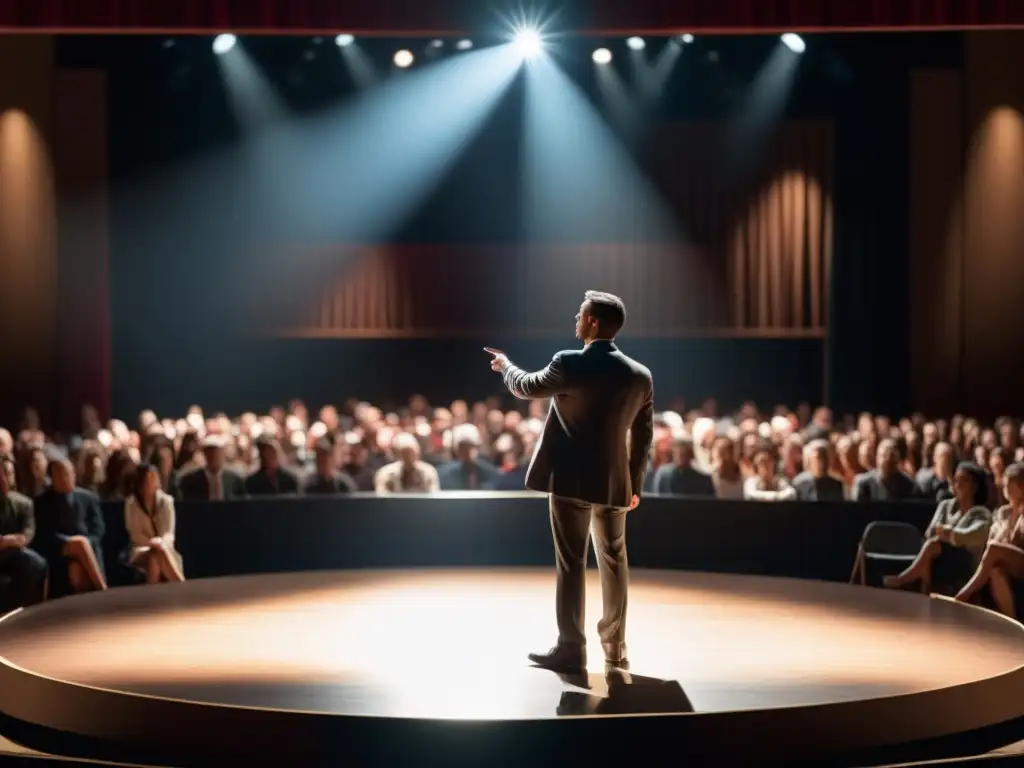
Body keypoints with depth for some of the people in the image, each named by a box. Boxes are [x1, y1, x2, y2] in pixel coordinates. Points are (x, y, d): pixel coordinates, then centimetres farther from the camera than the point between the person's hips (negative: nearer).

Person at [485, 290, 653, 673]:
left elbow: (526, 387, 4)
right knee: (614, 562, 13)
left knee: (571, 563, 0)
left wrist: (504, 364, 25)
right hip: (614, 481, 4)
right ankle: (615, 648, 17)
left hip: (572, 479, -4)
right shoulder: (640, 375, 1)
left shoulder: (570, 364, -13)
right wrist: (635, 483, 18)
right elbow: (644, 436, 8)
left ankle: (571, 649, 1)